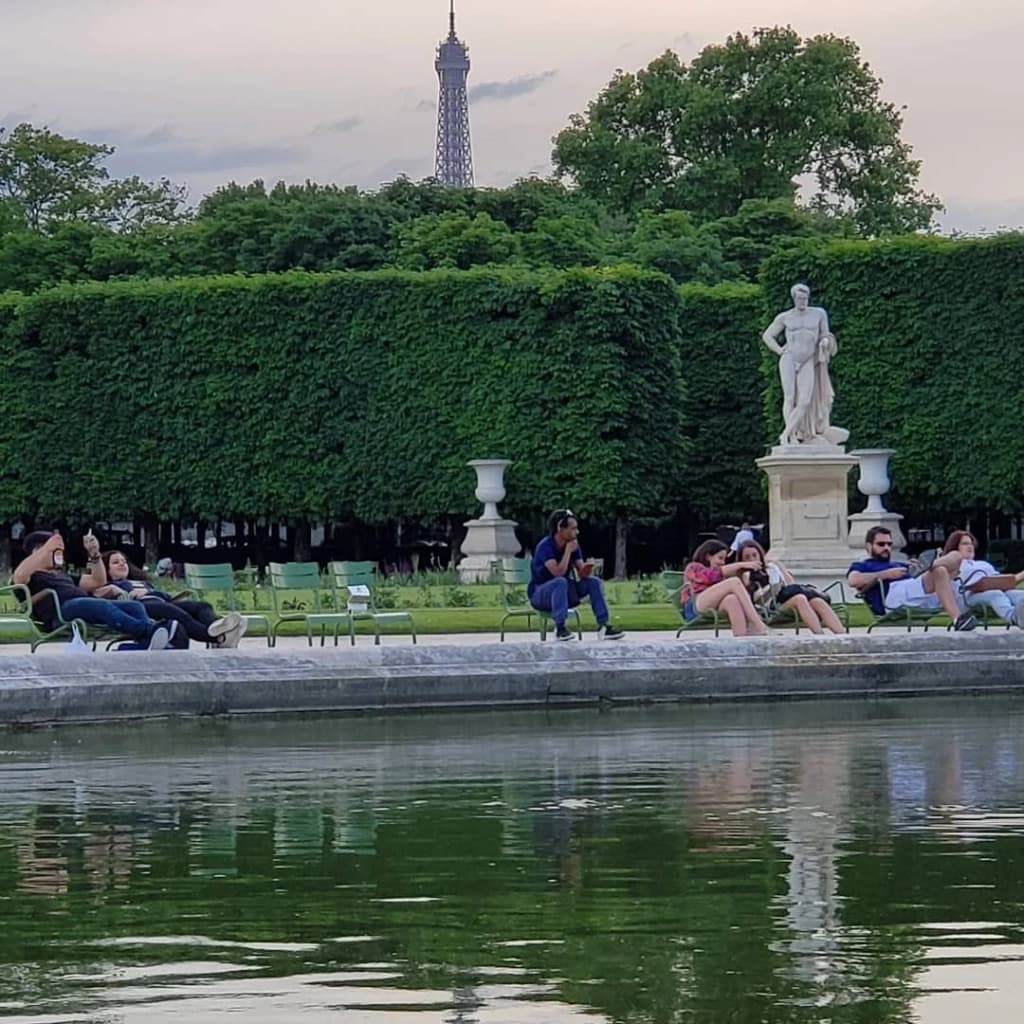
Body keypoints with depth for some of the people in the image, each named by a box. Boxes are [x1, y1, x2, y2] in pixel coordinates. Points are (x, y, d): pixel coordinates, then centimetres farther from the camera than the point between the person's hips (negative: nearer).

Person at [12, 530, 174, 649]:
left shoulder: (63, 574, 42)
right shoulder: (32, 575, 18)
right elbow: (18, 576, -8)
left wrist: (95, 555, 24)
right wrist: (46, 548, -13)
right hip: (61, 610, -8)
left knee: (135, 606, -16)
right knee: (104, 606, -38)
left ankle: (149, 645, -46)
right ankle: (148, 630, -59)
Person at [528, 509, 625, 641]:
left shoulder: (573, 545, 0)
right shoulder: (545, 546, -22)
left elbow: (581, 573, -4)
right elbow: (558, 573, -33)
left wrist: (585, 570, -28)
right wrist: (568, 551, -26)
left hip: (562, 594, 7)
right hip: (539, 594, -7)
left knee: (594, 582, -11)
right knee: (560, 582, -37)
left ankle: (603, 626, -15)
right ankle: (560, 628, -36)